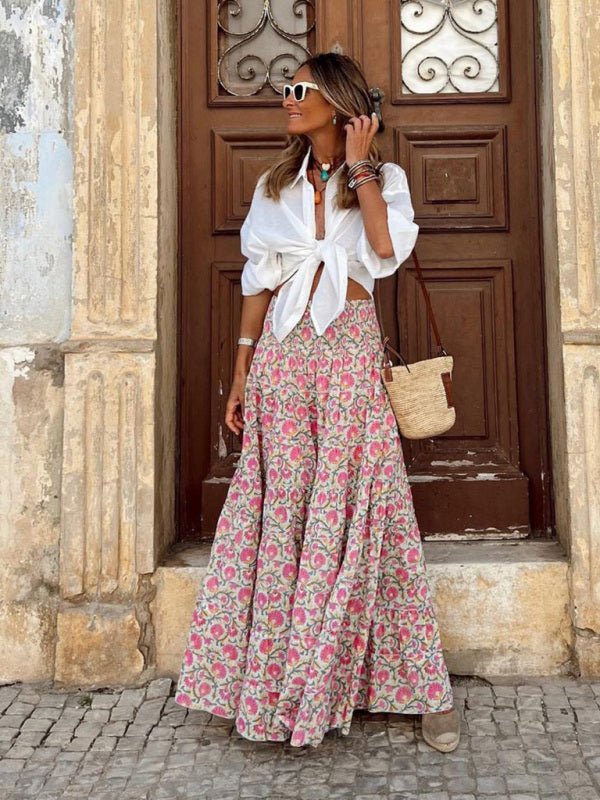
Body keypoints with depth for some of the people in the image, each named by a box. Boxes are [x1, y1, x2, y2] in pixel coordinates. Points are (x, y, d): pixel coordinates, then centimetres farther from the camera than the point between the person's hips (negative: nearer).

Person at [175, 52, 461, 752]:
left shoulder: (383, 177, 8)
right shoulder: (276, 184, 16)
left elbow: (387, 247, -14)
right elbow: (258, 281, 13)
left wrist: (357, 163, -5)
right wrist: (240, 374, 8)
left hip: (349, 351, -2)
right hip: (283, 352, 3)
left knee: (360, 507, -5)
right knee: (284, 512, 2)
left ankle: (427, 687, 6)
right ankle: (282, 686, 15)